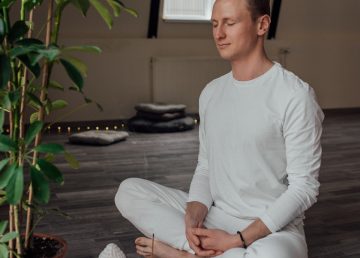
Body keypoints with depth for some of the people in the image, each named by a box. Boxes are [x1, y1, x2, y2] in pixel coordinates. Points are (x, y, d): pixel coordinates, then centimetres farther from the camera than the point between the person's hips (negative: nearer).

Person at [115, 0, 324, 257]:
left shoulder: (295, 95, -14)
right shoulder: (211, 92, 7)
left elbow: (304, 188, -15)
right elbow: (205, 167, 10)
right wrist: (193, 218, -11)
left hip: (273, 228, -5)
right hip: (215, 218, 6)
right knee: (129, 190, -8)